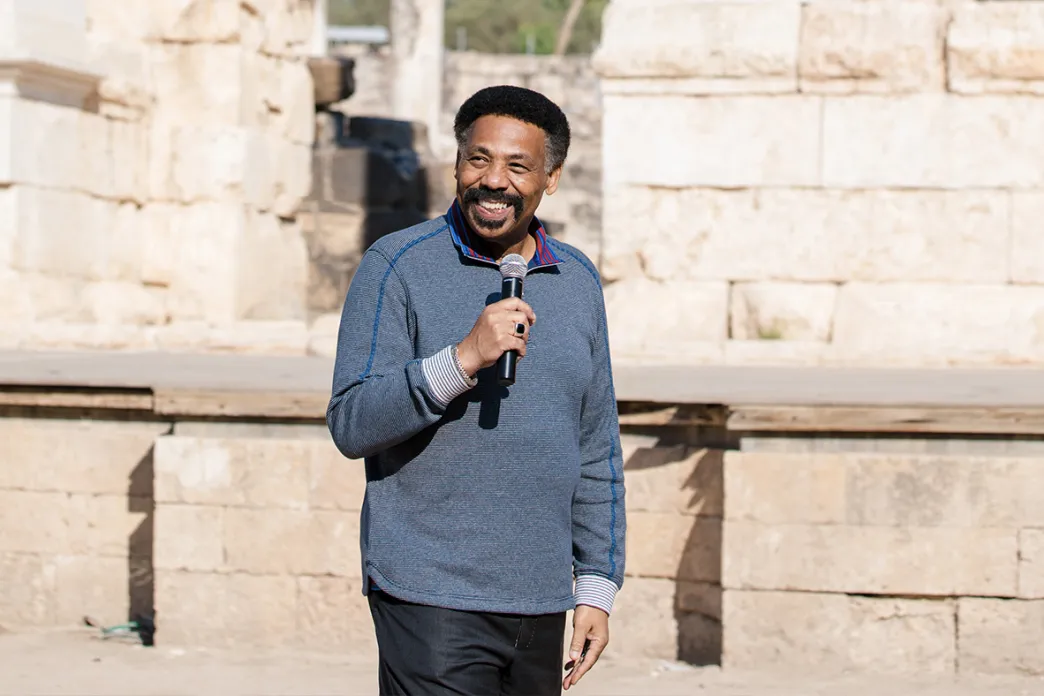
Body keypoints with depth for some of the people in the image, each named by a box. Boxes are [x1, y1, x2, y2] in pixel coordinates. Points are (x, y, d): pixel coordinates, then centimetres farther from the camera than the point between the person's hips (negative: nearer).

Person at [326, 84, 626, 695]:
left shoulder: (578, 281, 12)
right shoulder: (398, 266, -3)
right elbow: (351, 425, -11)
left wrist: (598, 586, 13)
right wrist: (462, 360, -23)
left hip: (540, 601, 5)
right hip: (432, 599, -5)